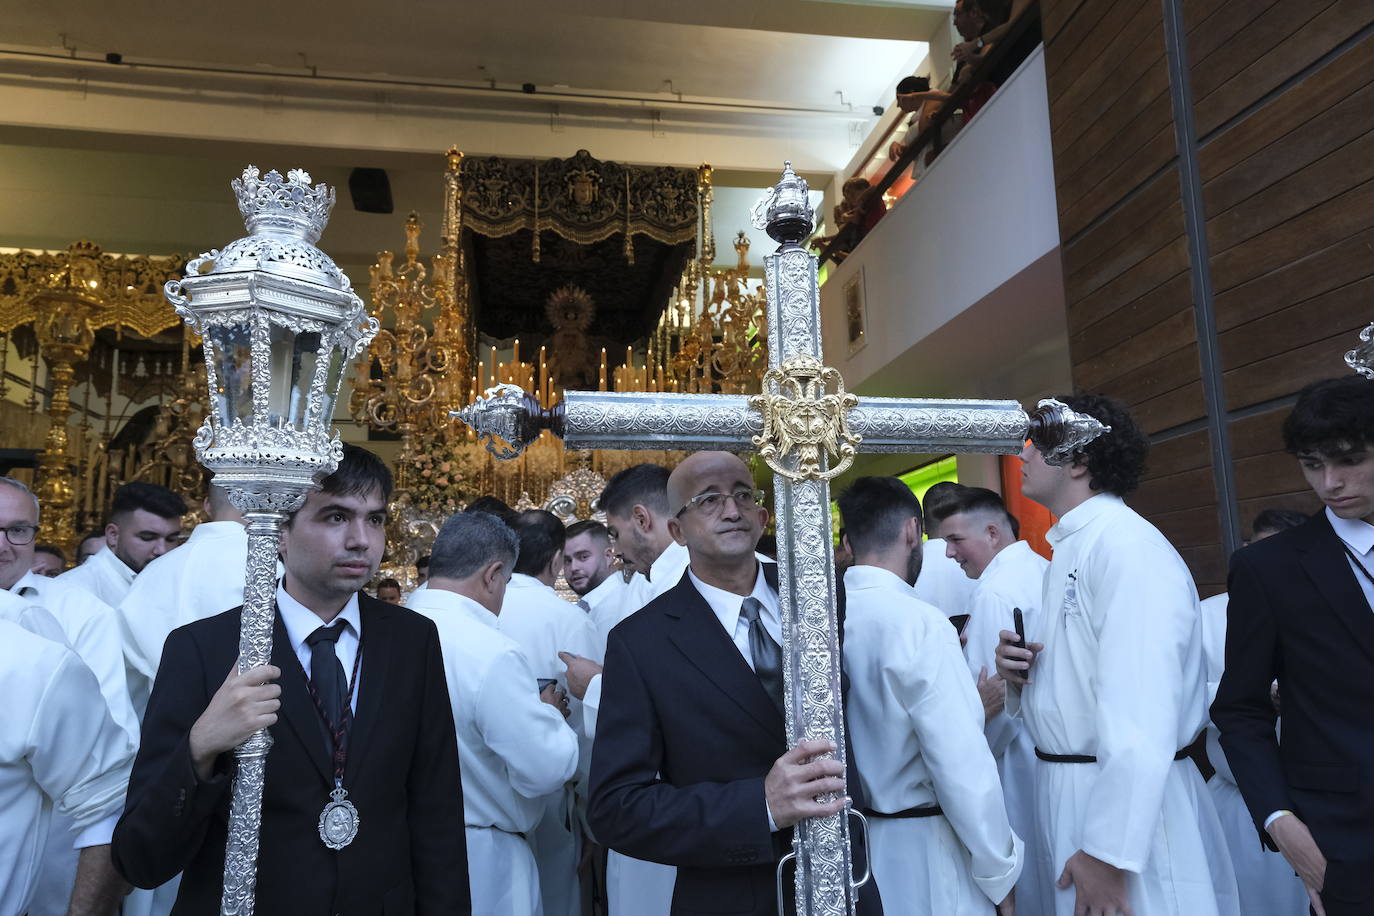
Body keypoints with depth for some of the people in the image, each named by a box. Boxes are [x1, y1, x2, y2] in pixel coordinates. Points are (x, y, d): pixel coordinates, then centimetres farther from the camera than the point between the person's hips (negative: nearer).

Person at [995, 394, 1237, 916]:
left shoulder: (1128, 546, -18)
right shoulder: (1071, 549, 12)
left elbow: (1139, 719, -24)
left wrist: (1108, 853, -24)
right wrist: (1018, 675, -1)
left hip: (1129, 808, -9)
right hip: (1069, 792, 9)